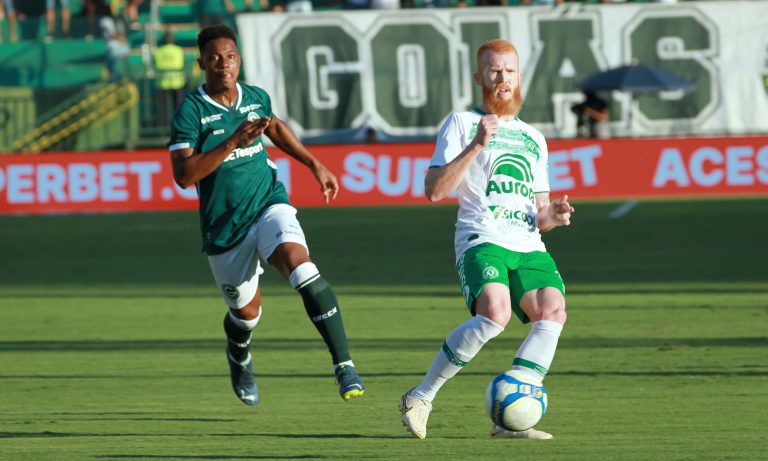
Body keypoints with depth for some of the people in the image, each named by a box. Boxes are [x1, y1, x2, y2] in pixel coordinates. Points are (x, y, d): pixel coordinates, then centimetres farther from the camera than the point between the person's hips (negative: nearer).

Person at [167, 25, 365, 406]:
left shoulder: (257, 98, 2)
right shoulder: (190, 111, -12)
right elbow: (183, 175, -24)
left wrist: (314, 164, 23)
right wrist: (234, 141, -30)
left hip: (270, 206, 1)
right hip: (224, 228, -1)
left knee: (301, 267, -29)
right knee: (247, 312, 14)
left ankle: (343, 364, -31)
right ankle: (239, 357, 53)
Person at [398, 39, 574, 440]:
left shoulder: (534, 139, 25)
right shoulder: (462, 123, 9)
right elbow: (434, 190, -3)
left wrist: (552, 215, 5)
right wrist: (476, 146, -13)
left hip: (528, 247, 5)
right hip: (482, 240, -5)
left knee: (552, 310, -24)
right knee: (495, 313, -31)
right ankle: (420, 398, -16)